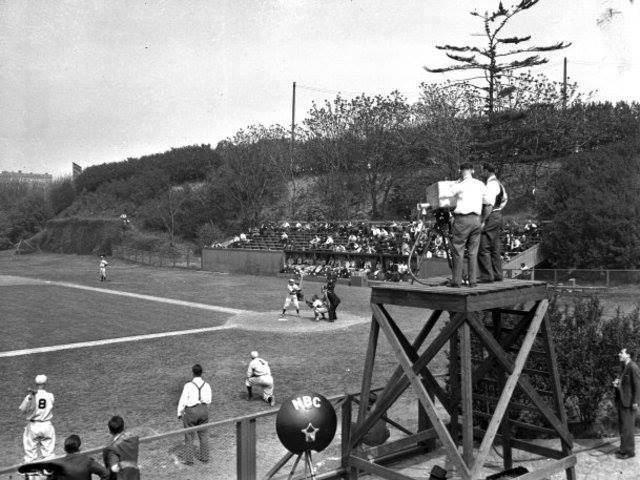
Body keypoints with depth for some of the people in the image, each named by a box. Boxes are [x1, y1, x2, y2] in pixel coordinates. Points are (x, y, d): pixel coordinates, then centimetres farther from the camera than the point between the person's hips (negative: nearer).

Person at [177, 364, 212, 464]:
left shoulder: (188, 386, -16)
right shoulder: (207, 385, -3)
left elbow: (183, 401, -11)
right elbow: (208, 401, 5)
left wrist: (179, 414, 3)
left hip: (191, 411, -4)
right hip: (203, 411, 4)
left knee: (189, 436, 10)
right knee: (203, 435, 15)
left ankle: (189, 459, 13)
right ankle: (205, 458, 21)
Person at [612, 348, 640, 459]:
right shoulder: (624, 367, 15)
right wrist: (616, 384, 3)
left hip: (629, 402, -9)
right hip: (622, 401, 9)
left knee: (627, 427, -4)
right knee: (622, 426, 13)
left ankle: (629, 451, 4)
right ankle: (624, 448, 21)